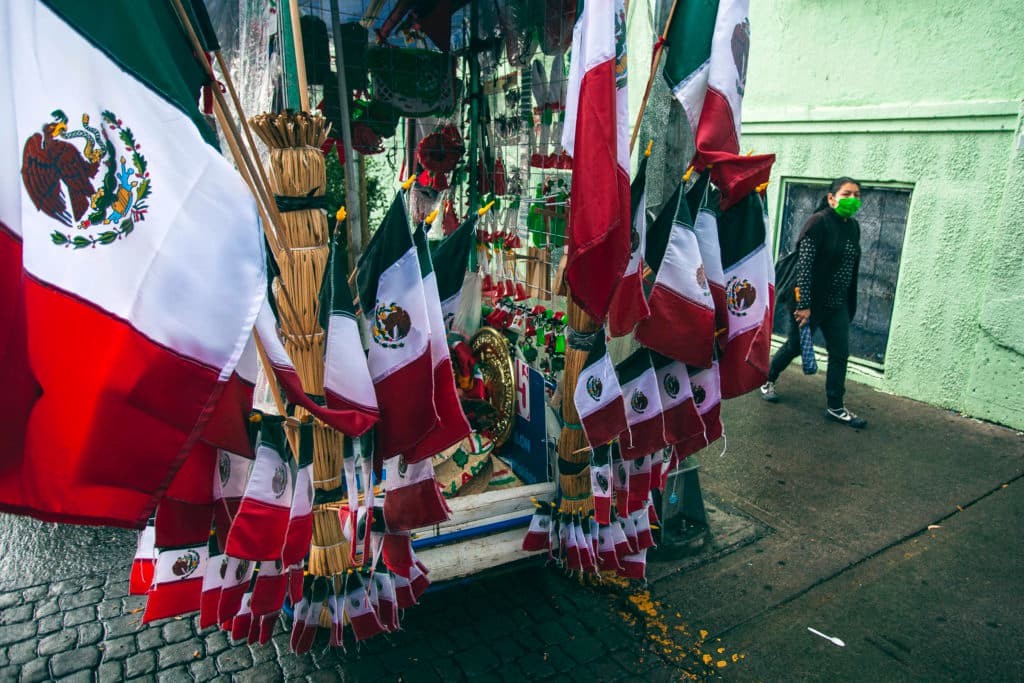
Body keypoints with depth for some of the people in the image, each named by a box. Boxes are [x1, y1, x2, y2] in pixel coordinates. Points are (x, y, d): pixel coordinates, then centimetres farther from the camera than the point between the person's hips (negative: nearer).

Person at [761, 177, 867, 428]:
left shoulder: (853, 227, 8)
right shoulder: (818, 222, -14)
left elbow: (851, 268, 14)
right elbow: (804, 264, -19)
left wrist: (849, 306, 14)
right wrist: (804, 304, -22)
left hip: (837, 304, 7)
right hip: (810, 301, -7)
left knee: (840, 354, 5)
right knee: (795, 346, 8)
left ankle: (835, 407, 15)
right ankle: (768, 380, 33)